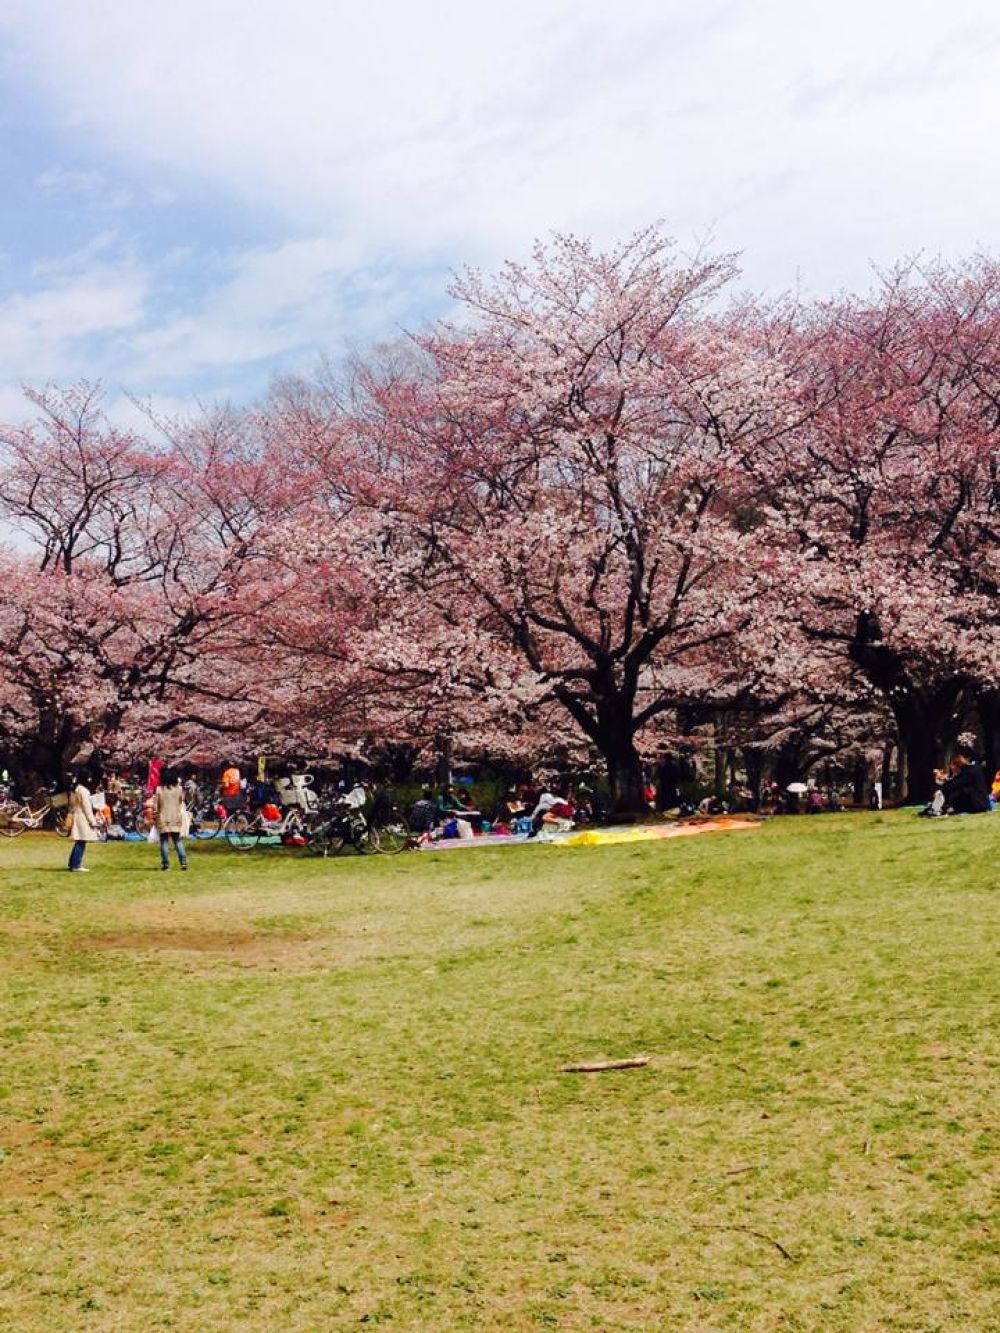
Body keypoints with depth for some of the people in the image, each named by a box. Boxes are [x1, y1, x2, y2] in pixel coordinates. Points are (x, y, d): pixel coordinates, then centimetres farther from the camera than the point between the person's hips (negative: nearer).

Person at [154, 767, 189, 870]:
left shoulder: (159, 789, -8)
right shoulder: (179, 789, -3)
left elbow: (155, 805, -5)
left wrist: (155, 815, 6)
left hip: (163, 820, -2)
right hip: (176, 819, 2)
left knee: (164, 841, 5)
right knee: (178, 841, 8)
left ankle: (165, 864, 3)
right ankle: (183, 862, -1)